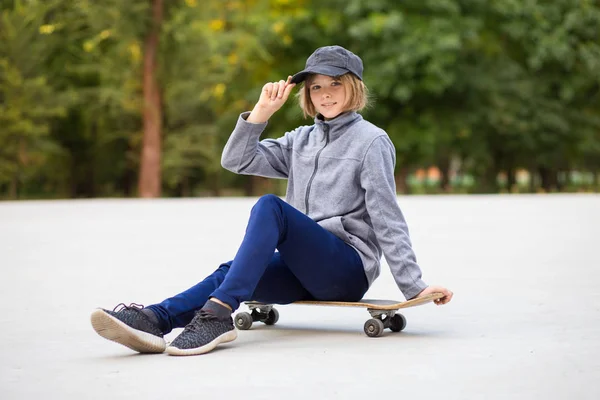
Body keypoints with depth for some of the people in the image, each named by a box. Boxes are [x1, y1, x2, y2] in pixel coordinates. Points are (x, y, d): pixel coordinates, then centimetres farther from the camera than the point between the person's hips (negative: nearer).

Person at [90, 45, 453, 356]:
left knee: (270, 206, -29)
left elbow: (387, 219, -6)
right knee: (232, 272, -24)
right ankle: (155, 320, -49)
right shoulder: (301, 141, 18)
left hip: (349, 267, -6)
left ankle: (218, 314, -42)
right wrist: (263, 110, 1)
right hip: (304, 271, 6)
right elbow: (237, 160, 11)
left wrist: (413, 286, -11)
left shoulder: (372, 141, 0)